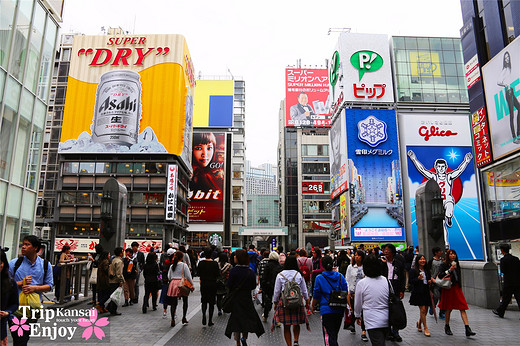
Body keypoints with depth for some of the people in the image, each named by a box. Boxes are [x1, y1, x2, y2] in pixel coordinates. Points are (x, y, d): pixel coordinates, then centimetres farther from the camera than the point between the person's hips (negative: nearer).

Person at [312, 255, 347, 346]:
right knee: (335, 334, 21)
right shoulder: (340, 276, 2)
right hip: (339, 310, 5)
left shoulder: (319, 278, -7)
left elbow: (316, 296, -3)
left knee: (328, 335, -3)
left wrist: (313, 306, 14)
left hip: (326, 310, -4)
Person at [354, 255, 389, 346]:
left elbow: (358, 303, 0)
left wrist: (357, 316, 18)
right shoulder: (386, 280, -2)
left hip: (372, 321, -5)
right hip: (386, 319, 5)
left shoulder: (361, 283, -11)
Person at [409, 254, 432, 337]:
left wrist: (430, 281, 4)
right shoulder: (413, 270, -6)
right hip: (418, 292, -6)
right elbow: (411, 281, -10)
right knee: (422, 309, -10)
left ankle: (419, 323, 35)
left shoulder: (427, 270, 13)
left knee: (425, 310, 10)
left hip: (426, 292, 6)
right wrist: (418, 278, -25)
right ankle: (425, 328, 1)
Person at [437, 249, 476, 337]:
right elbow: (440, 275, -17)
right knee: (449, 309, 5)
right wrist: (450, 270, -23)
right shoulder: (444, 265, -6)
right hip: (448, 289, -4)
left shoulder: (457, 265, 10)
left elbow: (458, 277, 15)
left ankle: (468, 330, -6)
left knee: (463, 308, -4)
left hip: (457, 288, 4)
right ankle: (447, 327, 22)